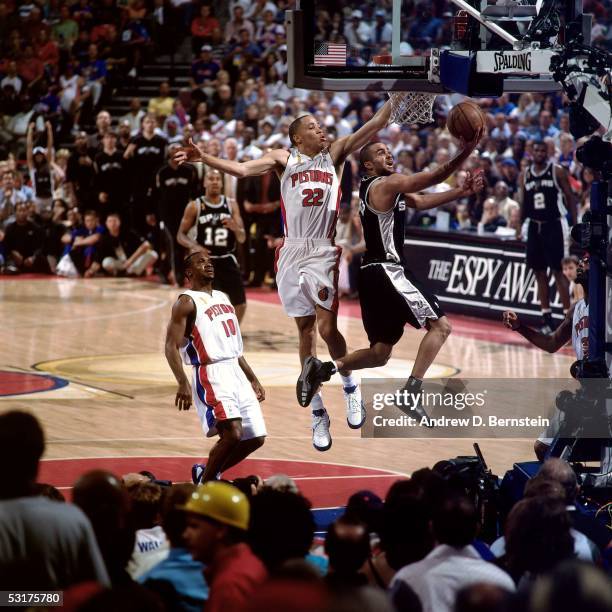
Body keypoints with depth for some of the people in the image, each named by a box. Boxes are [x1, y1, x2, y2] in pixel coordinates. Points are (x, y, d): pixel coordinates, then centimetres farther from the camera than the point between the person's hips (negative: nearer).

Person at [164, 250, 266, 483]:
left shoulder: (222, 298, 20)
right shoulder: (187, 302, -5)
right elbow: (171, 346, -14)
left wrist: (252, 379, 23)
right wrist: (183, 383, -26)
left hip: (236, 373, 8)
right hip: (211, 375, -8)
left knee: (255, 438, 6)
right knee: (232, 434, -22)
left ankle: (204, 472, 23)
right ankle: (204, 484, -2)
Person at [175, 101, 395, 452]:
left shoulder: (335, 153, 9)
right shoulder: (284, 159, 7)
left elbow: (377, 124, 3)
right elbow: (241, 169, -4)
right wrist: (204, 158, -16)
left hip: (324, 252, -1)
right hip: (293, 252, 1)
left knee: (327, 328, -12)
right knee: (306, 330, 5)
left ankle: (351, 387, 15)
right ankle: (318, 413, 12)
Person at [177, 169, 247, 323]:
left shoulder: (231, 205, 2)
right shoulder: (194, 206, -5)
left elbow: (242, 238, 0)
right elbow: (181, 235, 1)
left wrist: (235, 228, -23)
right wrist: (194, 246, -19)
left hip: (227, 261, 4)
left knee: (241, 305, 9)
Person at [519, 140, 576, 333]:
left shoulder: (558, 172, -4)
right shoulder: (524, 176, 9)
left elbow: (570, 198, -3)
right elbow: (522, 204, 14)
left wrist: (574, 226, -9)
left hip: (554, 225, -5)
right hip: (534, 226, 5)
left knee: (558, 271, -8)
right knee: (539, 272, 6)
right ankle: (547, 319, 12)